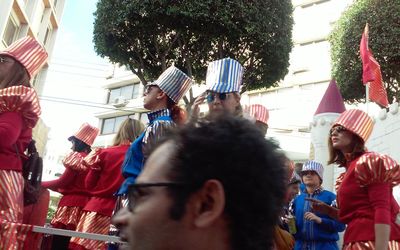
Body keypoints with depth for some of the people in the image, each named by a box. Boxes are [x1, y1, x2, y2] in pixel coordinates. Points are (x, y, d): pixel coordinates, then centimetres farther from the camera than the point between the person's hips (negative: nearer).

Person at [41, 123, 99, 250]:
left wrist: (41, 184, 7)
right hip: (85, 203, 7)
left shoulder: (77, 157, -4)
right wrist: (61, 188, 24)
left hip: (71, 204, -7)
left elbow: (62, 182, -5)